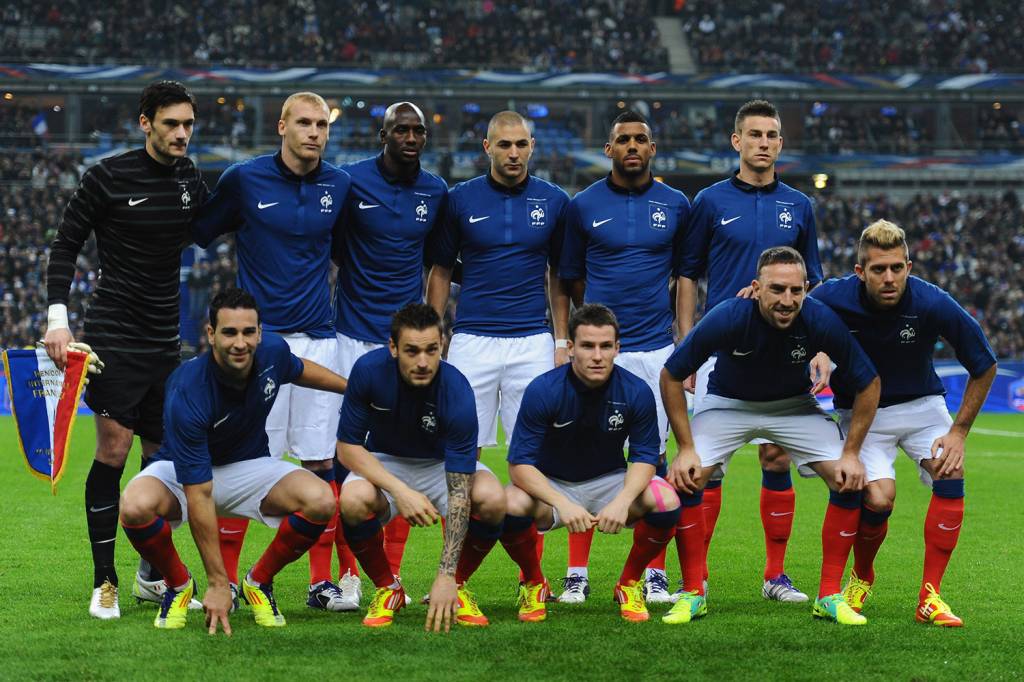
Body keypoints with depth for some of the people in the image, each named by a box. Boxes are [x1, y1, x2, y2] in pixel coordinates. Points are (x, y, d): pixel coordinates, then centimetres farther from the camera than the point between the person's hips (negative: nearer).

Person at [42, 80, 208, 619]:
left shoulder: (192, 183, 8)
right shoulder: (108, 178, -6)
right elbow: (65, 245, -2)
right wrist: (57, 317, -11)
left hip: (167, 341, 5)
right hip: (113, 332, -5)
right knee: (113, 451, -10)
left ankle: (152, 575, 20)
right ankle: (105, 583, -3)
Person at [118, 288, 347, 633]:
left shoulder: (273, 351, -19)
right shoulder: (187, 394, -35)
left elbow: (299, 370, 11)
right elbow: (198, 496, -34)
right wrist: (217, 583, -34)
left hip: (249, 465, 4)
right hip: (183, 470, -4)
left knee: (321, 501, -25)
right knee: (136, 506, -37)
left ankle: (259, 582, 1)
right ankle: (178, 585, -5)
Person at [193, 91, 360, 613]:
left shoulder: (339, 186, 7)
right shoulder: (244, 179, -2)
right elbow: (196, 233, 7)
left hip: (319, 337, 3)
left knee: (322, 461, 2)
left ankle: (323, 581, 8)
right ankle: (224, 580, 3)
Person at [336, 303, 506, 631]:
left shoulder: (457, 392, -31)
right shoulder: (368, 370, -25)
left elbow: (459, 494, -33)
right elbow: (347, 447, -15)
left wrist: (447, 576, -41)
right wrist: (400, 491, -32)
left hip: (443, 464, -1)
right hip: (383, 465, 1)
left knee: (492, 498, -32)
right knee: (354, 500, -34)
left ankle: (457, 586, -4)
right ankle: (387, 588, -6)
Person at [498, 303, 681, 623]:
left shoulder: (636, 391, -15)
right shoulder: (542, 390, -21)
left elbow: (645, 457, -11)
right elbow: (519, 463, -22)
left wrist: (622, 501, -32)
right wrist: (562, 504, -38)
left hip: (609, 482, 1)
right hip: (551, 485, -1)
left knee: (665, 500, -28)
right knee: (511, 504, -34)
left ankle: (629, 584, 0)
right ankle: (534, 584, -3)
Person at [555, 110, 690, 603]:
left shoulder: (675, 205, 8)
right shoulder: (584, 206, 4)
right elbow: (570, 280, 11)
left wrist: (685, 349, 10)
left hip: (656, 349, 1)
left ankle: (655, 574, 8)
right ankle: (577, 575, 2)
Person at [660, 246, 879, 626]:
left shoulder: (820, 321, -29)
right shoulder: (726, 319, -32)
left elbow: (868, 384, -13)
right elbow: (671, 376, -17)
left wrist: (851, 453, -15)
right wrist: (685, 448, -19)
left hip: (793, 405, 1)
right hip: (728, 404, -1)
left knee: (849, 479, -16)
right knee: (683, 479, -21)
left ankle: (829, 597, -2)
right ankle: (693, 594, -4)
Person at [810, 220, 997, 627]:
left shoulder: (932, 304, -24)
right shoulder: (833, 299, -23)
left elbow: (984, 366, -10)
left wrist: (959, 431, -12)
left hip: (921, 405, 1)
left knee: (950, 474, -23)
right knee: (878, 499, -21)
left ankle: (930, 596, -15)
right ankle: (861, 578, 11)